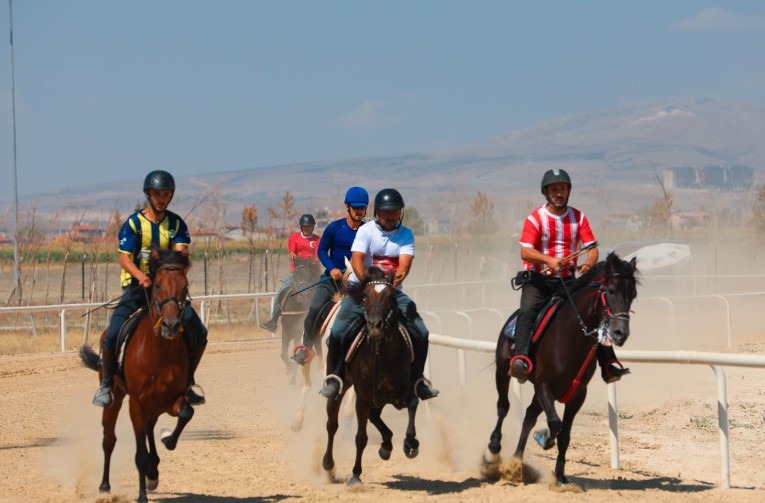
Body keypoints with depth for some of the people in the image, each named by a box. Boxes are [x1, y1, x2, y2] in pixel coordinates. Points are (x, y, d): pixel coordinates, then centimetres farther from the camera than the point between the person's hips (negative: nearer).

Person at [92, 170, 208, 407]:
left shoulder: (176, 223, 5)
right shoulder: (133, 223, -5)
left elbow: (182, 252, -8)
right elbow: (124, 258, -12)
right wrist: (141, 277, -32)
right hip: (137, 286, -3)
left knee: (198, 332, -12)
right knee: (112, 336, -22)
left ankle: (188, 380, 9)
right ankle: (106, 383, 1)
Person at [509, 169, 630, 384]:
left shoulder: (578, 218, 7)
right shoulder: (535, 218, -4)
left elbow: (592, 248, 1)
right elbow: (525, 252, -15)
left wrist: (589, 264, -23)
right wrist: (549, 260, -33)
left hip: (568, 281, 4)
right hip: (539, 280, -4)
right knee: (527, 310, -29)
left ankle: (608, 365, -4)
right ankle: (520, 359, -43)